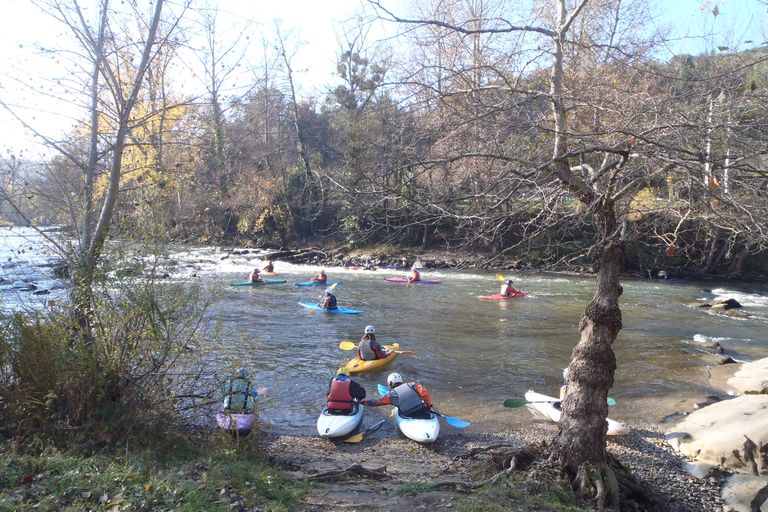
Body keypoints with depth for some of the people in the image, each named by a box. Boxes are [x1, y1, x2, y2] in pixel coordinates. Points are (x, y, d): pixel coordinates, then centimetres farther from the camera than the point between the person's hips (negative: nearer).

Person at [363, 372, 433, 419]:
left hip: (411, 419, -1)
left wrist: (362, 402, 20)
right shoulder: (412, 385, 2)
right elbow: (424, 393, -8)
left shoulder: (392, 395, 0)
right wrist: (428, 406, 6)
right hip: (425, 414, 1)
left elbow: (376, 401, 7)